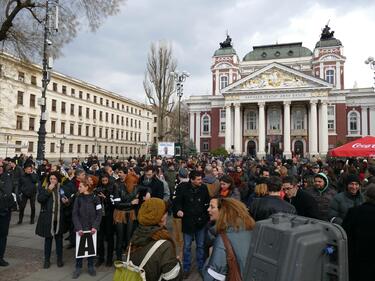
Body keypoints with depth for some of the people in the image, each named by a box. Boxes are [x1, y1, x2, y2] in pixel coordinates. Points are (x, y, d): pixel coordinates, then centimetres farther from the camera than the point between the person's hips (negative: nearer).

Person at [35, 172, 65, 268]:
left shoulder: (61, 188, 4)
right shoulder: (44, 188, -1)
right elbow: (39, 199, -17)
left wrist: (65, 201, -5)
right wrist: (48, 190, -21)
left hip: (59, 218, 2)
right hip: (47, 218, -2)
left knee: (59, 238, 10)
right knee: (48, 238, 6)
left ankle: (59, 259, 24)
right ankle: (47, 260, 21)